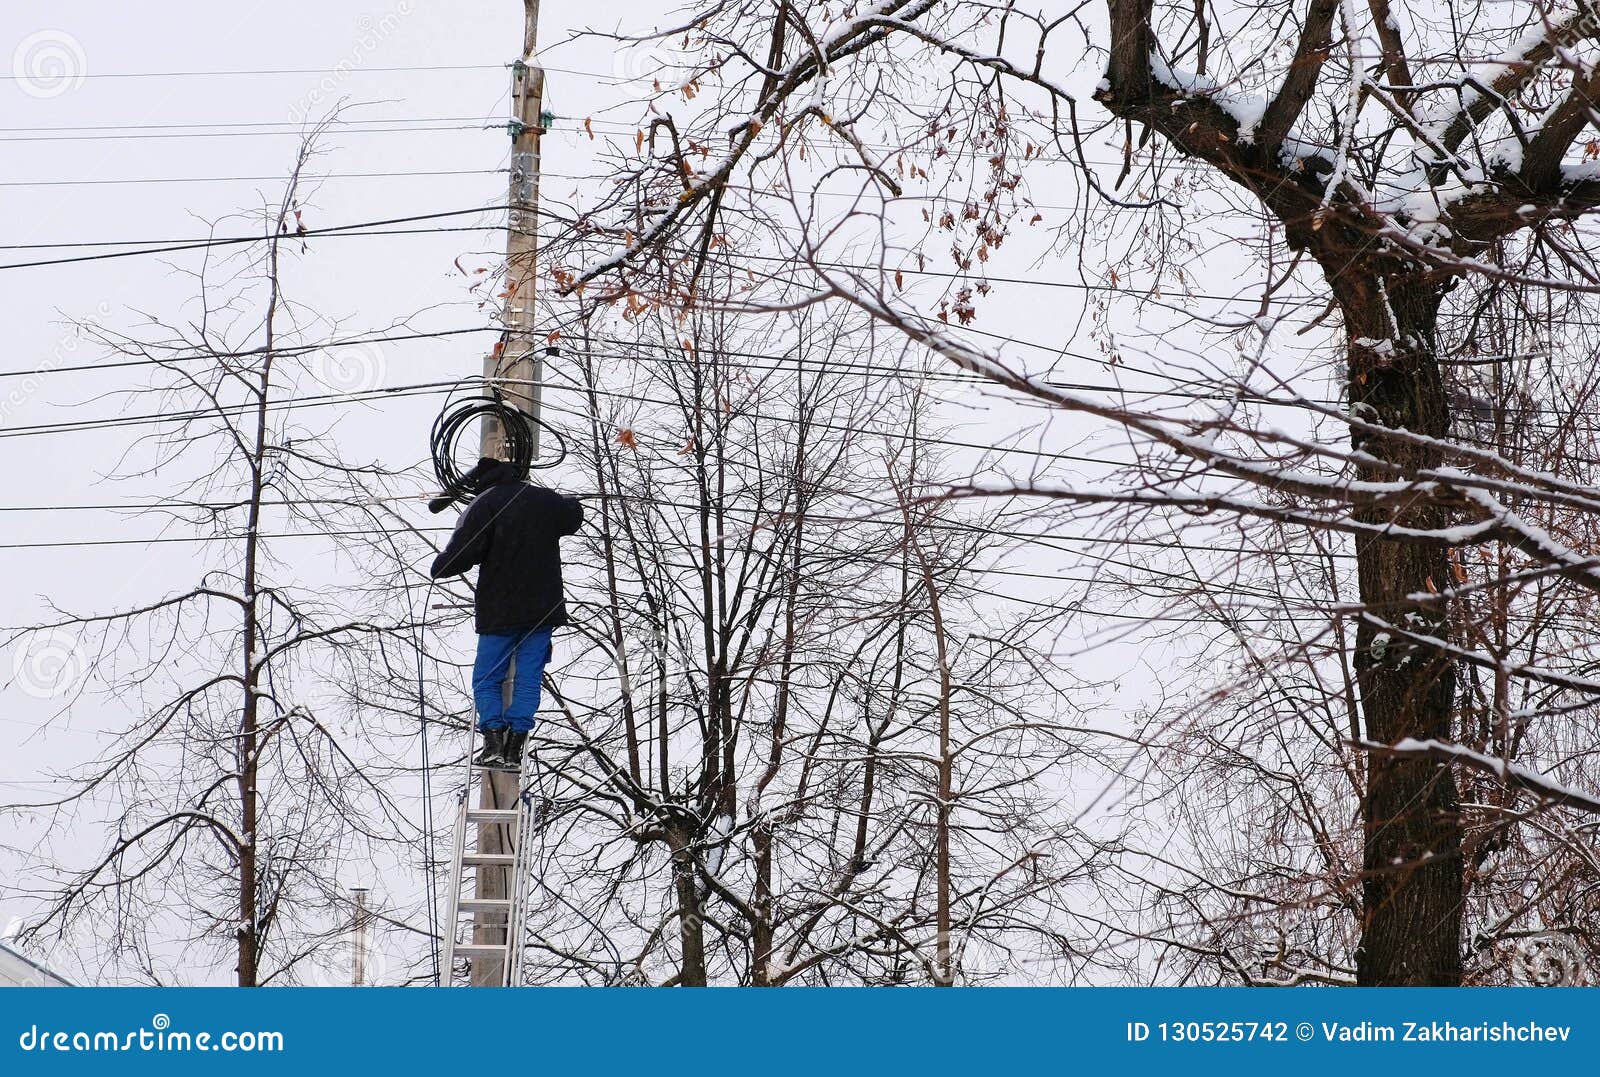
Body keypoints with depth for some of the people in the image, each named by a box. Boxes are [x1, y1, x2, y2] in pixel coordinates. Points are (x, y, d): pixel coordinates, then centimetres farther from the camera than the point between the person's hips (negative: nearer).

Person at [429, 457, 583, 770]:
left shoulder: (485, 504, -7)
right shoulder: (546, 500, 9)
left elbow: (460, 552, -16)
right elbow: (575, 514, 31)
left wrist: (438, 568, 2)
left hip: (499, 611, -3)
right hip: (542, 609, 3)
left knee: (486, 679, 6)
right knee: (528, 679, 5)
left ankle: (494, 741, -10)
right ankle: (515, 747, -2)